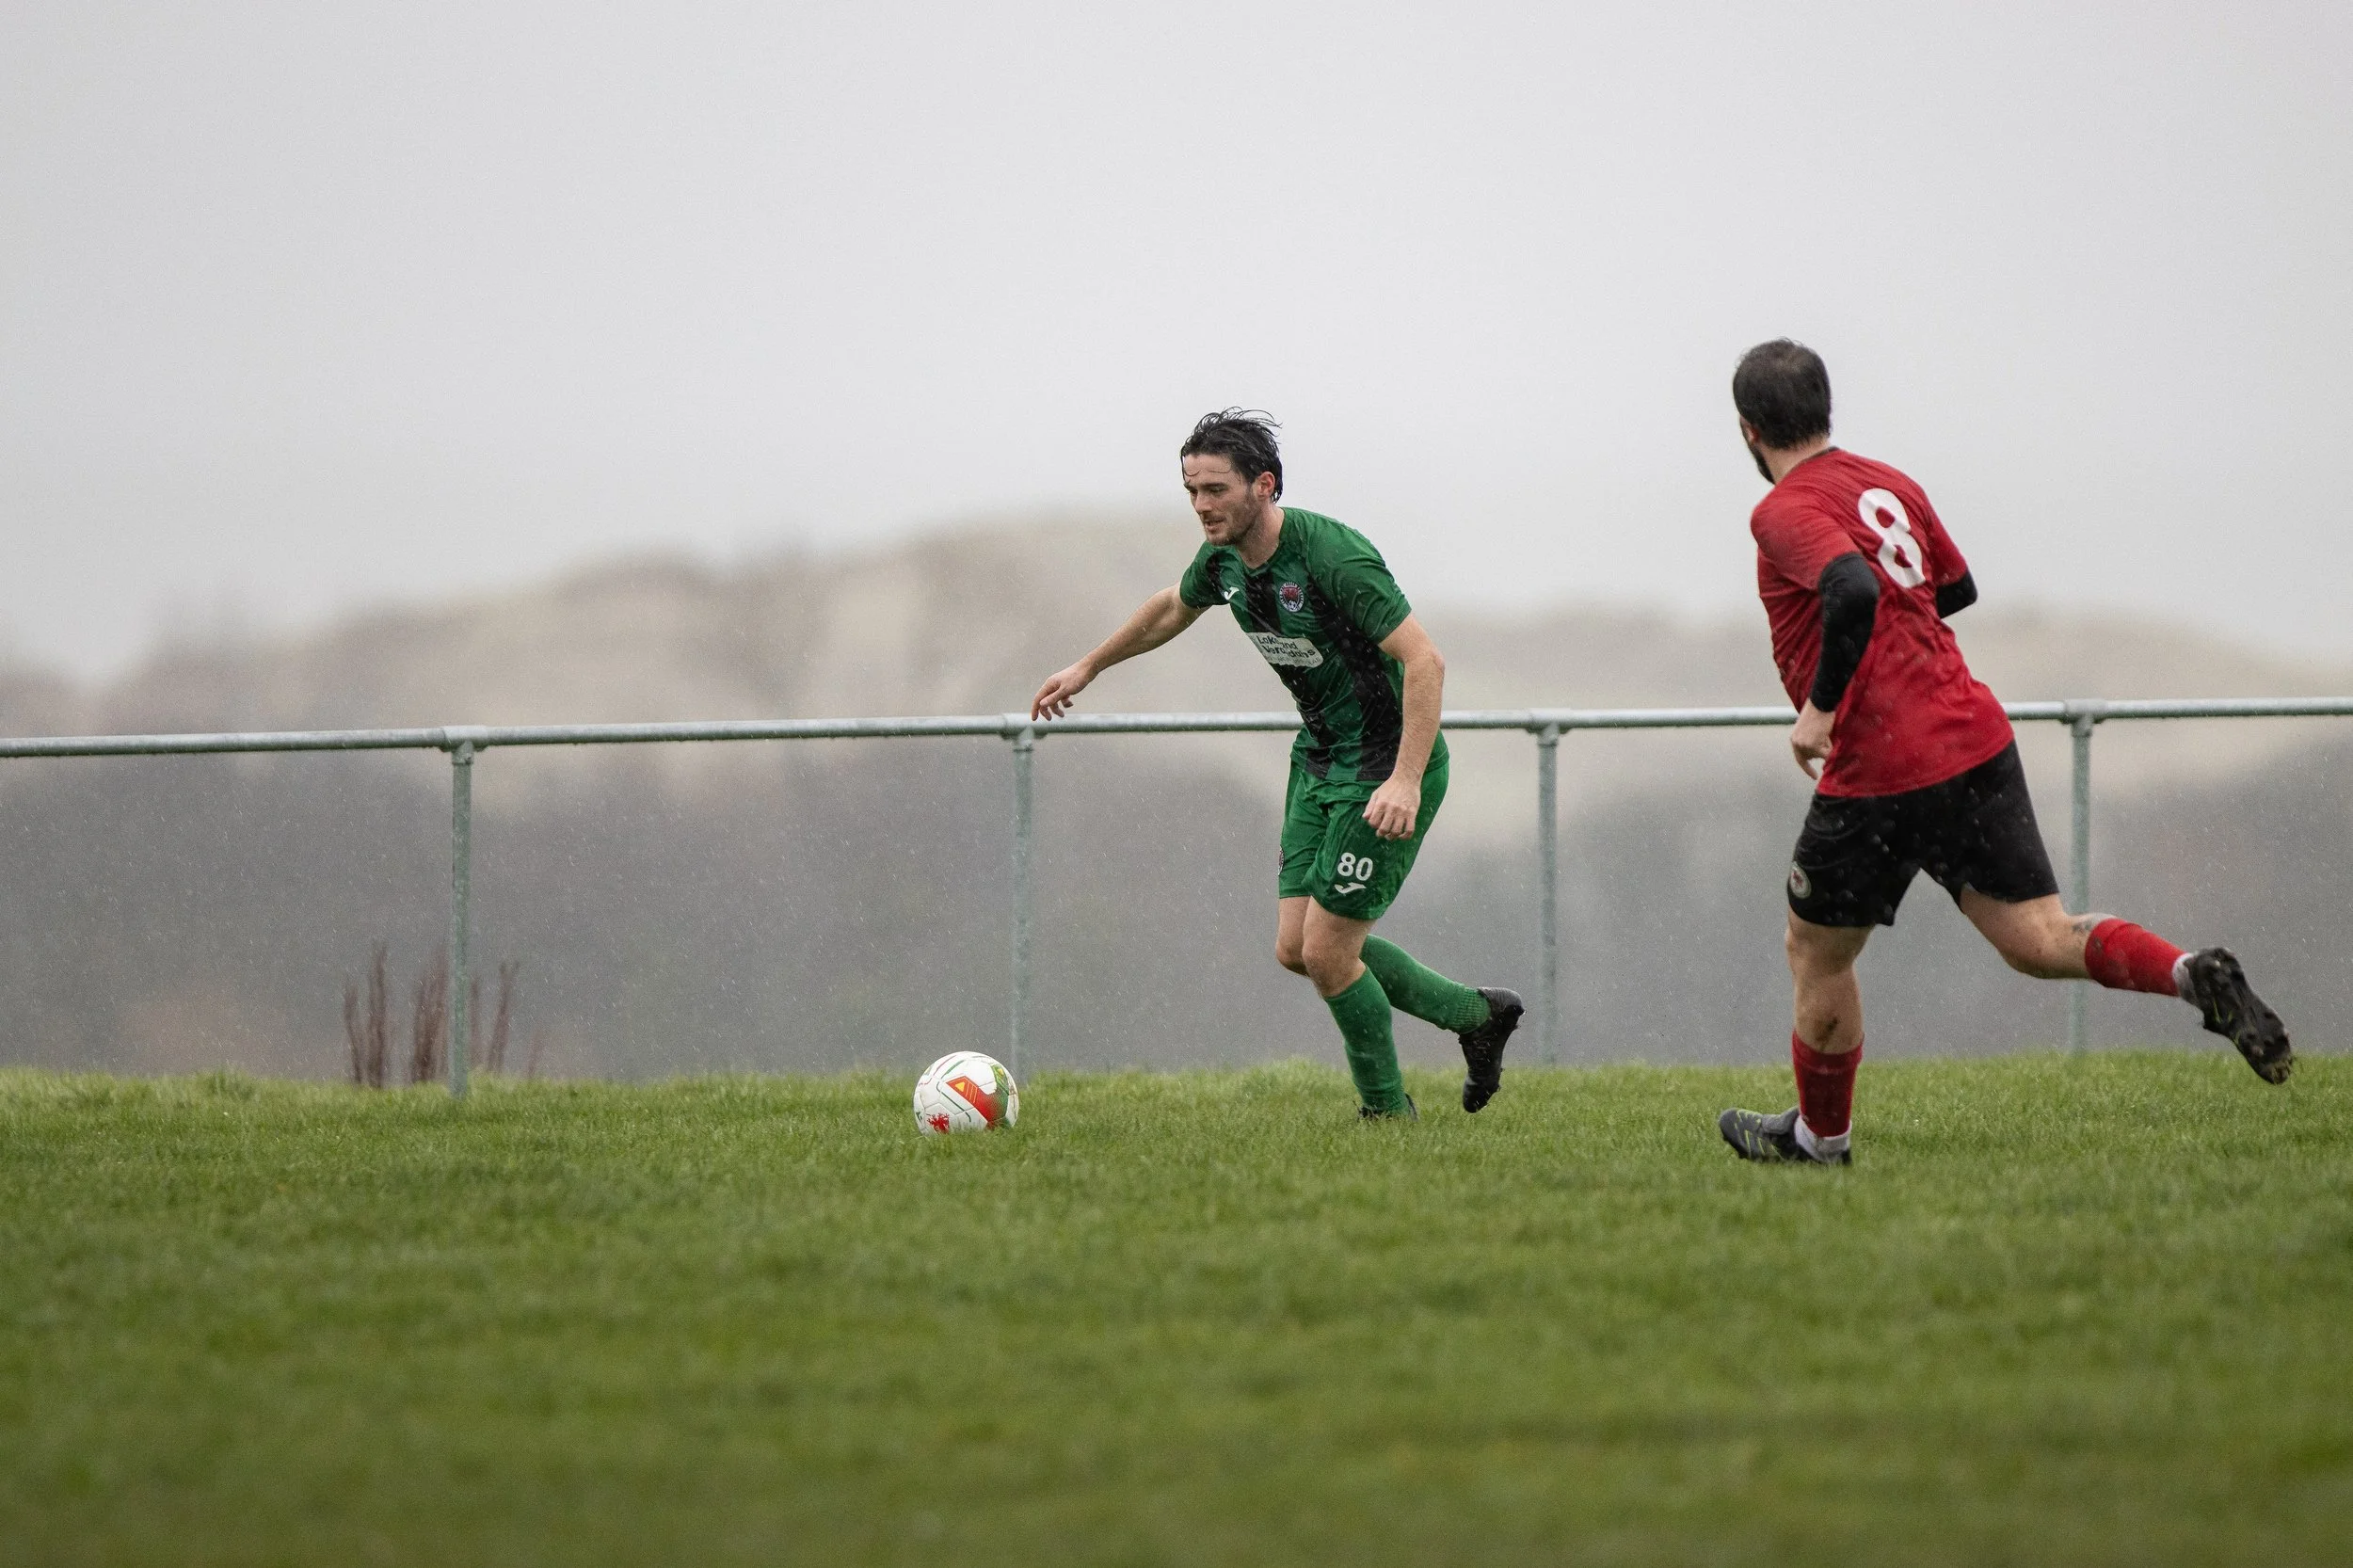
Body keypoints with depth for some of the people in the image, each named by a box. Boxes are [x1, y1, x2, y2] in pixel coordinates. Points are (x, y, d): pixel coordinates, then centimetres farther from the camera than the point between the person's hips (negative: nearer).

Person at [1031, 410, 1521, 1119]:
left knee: (1326, 954, -8)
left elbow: (1425, 661, -29)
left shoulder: (1331, 555, -26)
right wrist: (1087, 668, 34)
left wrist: (1406, 780, -37)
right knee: (1296, 949, 6)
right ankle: (1476, 1015, 23)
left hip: (1388, 768, -9)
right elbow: (1171, 609, 24)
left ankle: (1387, 1112, 13)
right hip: (1319, 761, 9)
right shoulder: (1223, 558, 0)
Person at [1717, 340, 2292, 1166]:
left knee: (1816, 953, 15)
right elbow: (1956, 588, 27)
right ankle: (2194, 975, -22)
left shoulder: (1785, 512, -11)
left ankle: (1819, 1135, 29)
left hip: (1878, 773, -7)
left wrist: (1821, 706, -20)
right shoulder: (1890, 484, 14)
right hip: (1975, 738, 7)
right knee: (2041, 940, 2)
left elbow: (1853, 592, -30)